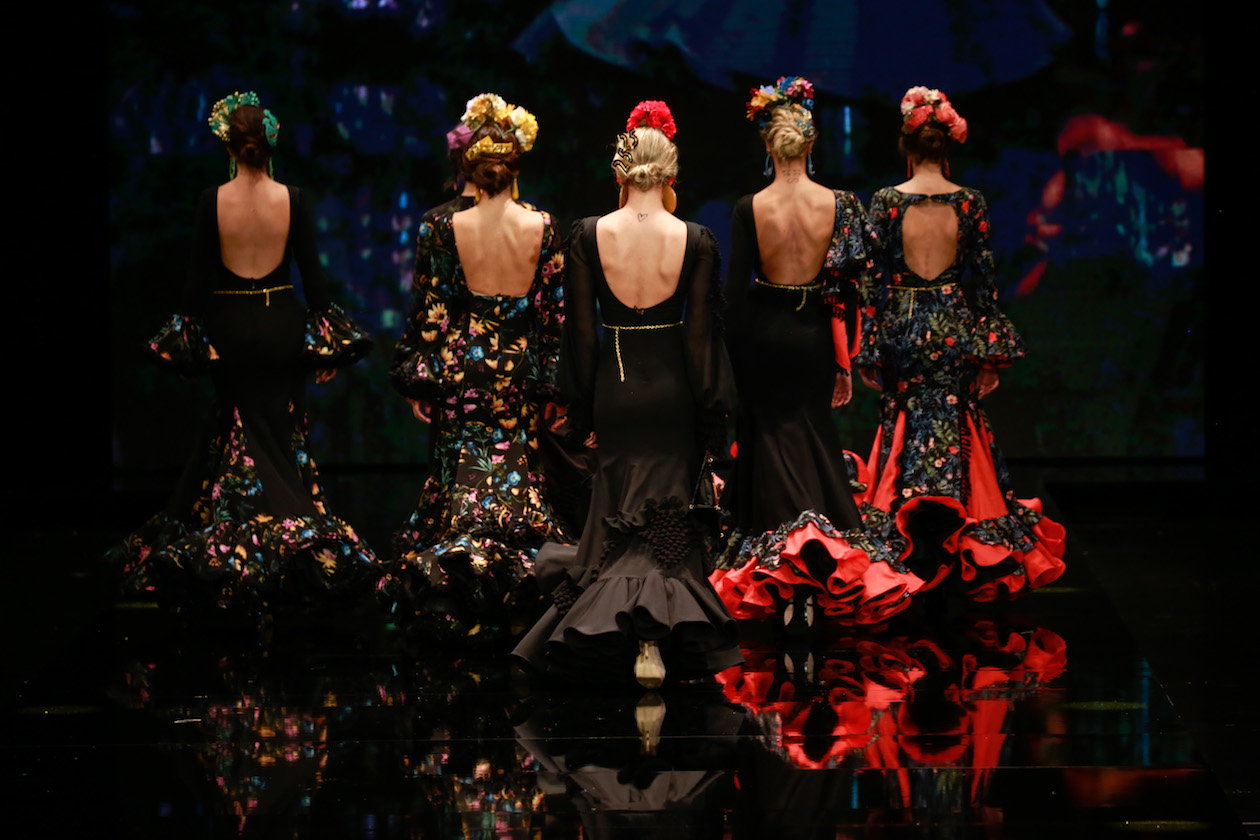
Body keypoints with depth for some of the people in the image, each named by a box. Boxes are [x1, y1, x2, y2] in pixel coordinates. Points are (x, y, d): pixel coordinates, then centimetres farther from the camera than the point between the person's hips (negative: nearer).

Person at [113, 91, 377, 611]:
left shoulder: (212, 202, -9)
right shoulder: (293, 200, -8)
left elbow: (199, 276, -5)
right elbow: (311, 273, -4)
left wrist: (187, 335, 5)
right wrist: (326, 334, 5)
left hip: (229, 327, 0)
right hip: (282, 324, 0)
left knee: (235, 432, 10)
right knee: (284, 439, 9)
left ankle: (232, 546, 11)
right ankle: (293, 540, 7)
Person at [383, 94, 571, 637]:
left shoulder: (444, 230, -9)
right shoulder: (542, 229, -6)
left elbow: (428, 314, -4)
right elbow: (554, 314, 0)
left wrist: (417, 379, 5)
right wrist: (548, 379, 10)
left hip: (460, 369, -1)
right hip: (518, 375, 1)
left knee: (462, 478, 8)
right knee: (515, 474, 9)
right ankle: (513, 601, 7)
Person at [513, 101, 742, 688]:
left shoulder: (588, 236, -8)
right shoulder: (694, 242, -9)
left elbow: (580, 332, -2)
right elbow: (702, 336, -4)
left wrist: (584, 412, 7)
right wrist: (710, 419, 4)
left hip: (615, 391, 0)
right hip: (672, 392, 0)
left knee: (618, 516, 14)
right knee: (670, 521, 8)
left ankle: (616, 623, -1)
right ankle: (661, 632, -4)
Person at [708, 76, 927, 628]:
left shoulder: (749, 210, -12)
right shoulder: (838, 205, -7)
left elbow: (736, 292, -8)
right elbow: (848, 291, -3)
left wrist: (731, 363, 2)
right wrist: (844, 363, 7)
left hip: (762, 336, -1)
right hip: (814, 336, 2)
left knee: (771, 442, 6)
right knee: (814, 437, 17)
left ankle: (783, 584, -3)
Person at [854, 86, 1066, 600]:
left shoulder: (886, 202, -7)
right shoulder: (970, 203, -3)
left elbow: (875, 280, -5)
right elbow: (983, 279, 0)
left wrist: (870, 347, 2)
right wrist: (990, 352, 6)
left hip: (902, 328, -1)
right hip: (954, 329, 1)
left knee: (905, 429, 11)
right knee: (953, 430, 7)